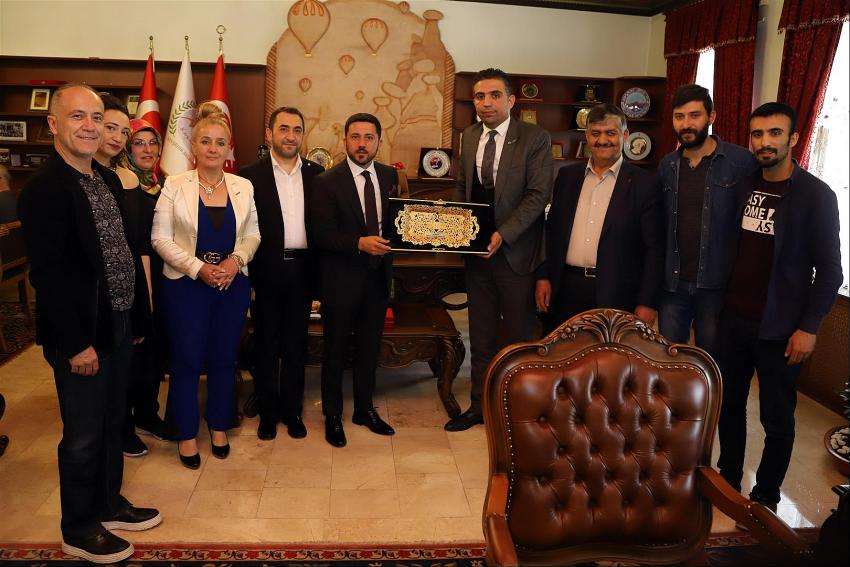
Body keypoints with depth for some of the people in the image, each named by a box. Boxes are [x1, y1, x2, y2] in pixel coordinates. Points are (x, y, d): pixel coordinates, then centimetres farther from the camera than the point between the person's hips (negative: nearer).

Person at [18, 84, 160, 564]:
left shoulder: (109, 179, 8)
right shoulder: (45, 188, -17)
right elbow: (48, 275, -20)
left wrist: (132, 314, 12)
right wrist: (77, 344, -19)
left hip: (118, 326, 8)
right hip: (81, 335, -8)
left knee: (112, 424, 20)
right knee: (84, 434, 7)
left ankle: (109, 503, 39)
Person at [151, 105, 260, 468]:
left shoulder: (243, 187, 4)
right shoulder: (174, 185, -4)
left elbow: (253, 234, 8)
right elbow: (160, 238, -6)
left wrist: (235, 261, -12)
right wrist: (198, 268, -16)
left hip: (232, 285, 3)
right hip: (186, 285, -2)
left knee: (224, 358, 11)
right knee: (187, 360, 5)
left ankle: (219, 426, 29)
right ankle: (187, 434, 21)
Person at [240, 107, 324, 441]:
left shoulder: (315, 173, 7)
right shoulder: (252, 175, -2)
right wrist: (246, 271, -10)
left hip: (302, 270, 2)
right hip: (267, 271, -2)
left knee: (296, 344, 12)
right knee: (266, 343, 10)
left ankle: (292, 410, 25)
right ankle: (268, 411, 24)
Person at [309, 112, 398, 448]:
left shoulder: (389, 176, 6)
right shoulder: (326, 182, -10)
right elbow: (320, 234, -16)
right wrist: (359, 243, -27)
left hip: (378, 275, 5)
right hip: (341, 278, -5)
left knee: (370, 347, 17)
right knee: (335, 349, 10)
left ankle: (365, 409, 35)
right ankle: (333, 416, 27)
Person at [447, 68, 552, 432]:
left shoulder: (535, 139, -7)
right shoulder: (469, 137, 10)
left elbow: (538, 194, -13)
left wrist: (502, 235, -20)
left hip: (515, 251, -5)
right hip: (476, 252, 5)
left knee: (520, 336, 7)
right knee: (481, 336, 14)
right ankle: (480, 406, 27)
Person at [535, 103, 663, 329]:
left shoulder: (645, 183, -3)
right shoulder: (567, 175, 10)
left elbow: (654, 249, -5)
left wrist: (647, 302, -9)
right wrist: (544, 276, 6)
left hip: (616, 294, -3)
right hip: (566, 288, 3)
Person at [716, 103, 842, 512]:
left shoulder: (816, 195, -9)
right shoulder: (744, 186, 5)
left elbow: (830, 270, -8)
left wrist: (809, 328, -12)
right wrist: (724, 301, 8)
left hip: (780, 330, -5)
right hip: (734, 320, 5)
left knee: (777, 418, 7)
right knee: (730, 404, 16)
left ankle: (765, 499, 23)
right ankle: (728, 481, 34)